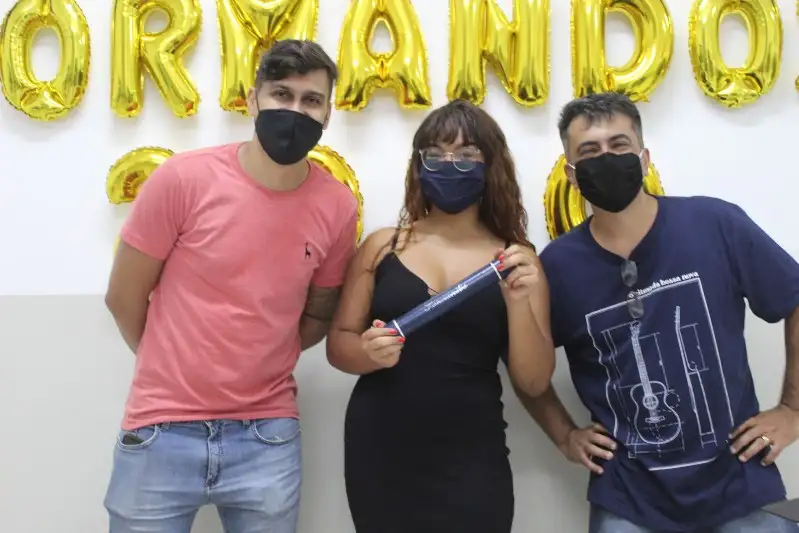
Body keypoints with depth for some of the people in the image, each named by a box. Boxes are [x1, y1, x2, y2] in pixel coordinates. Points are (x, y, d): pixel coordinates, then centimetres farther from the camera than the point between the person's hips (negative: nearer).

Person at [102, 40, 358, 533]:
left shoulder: (338, 207, -5)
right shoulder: (184, 178, -11)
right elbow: (124, 298, -1)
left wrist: (257, 364, 2)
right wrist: (175, 367, 10)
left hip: (268, 437, 2)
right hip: (163, 430, -1)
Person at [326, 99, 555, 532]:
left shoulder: (516, 260, 0)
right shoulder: (383, 246, 2)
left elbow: (534, 382, -2)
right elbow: (338, 343, 5)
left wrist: (518, 302, -17)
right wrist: (370, 352, -16)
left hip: (471, 467, -1)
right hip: (379, 456, 1)